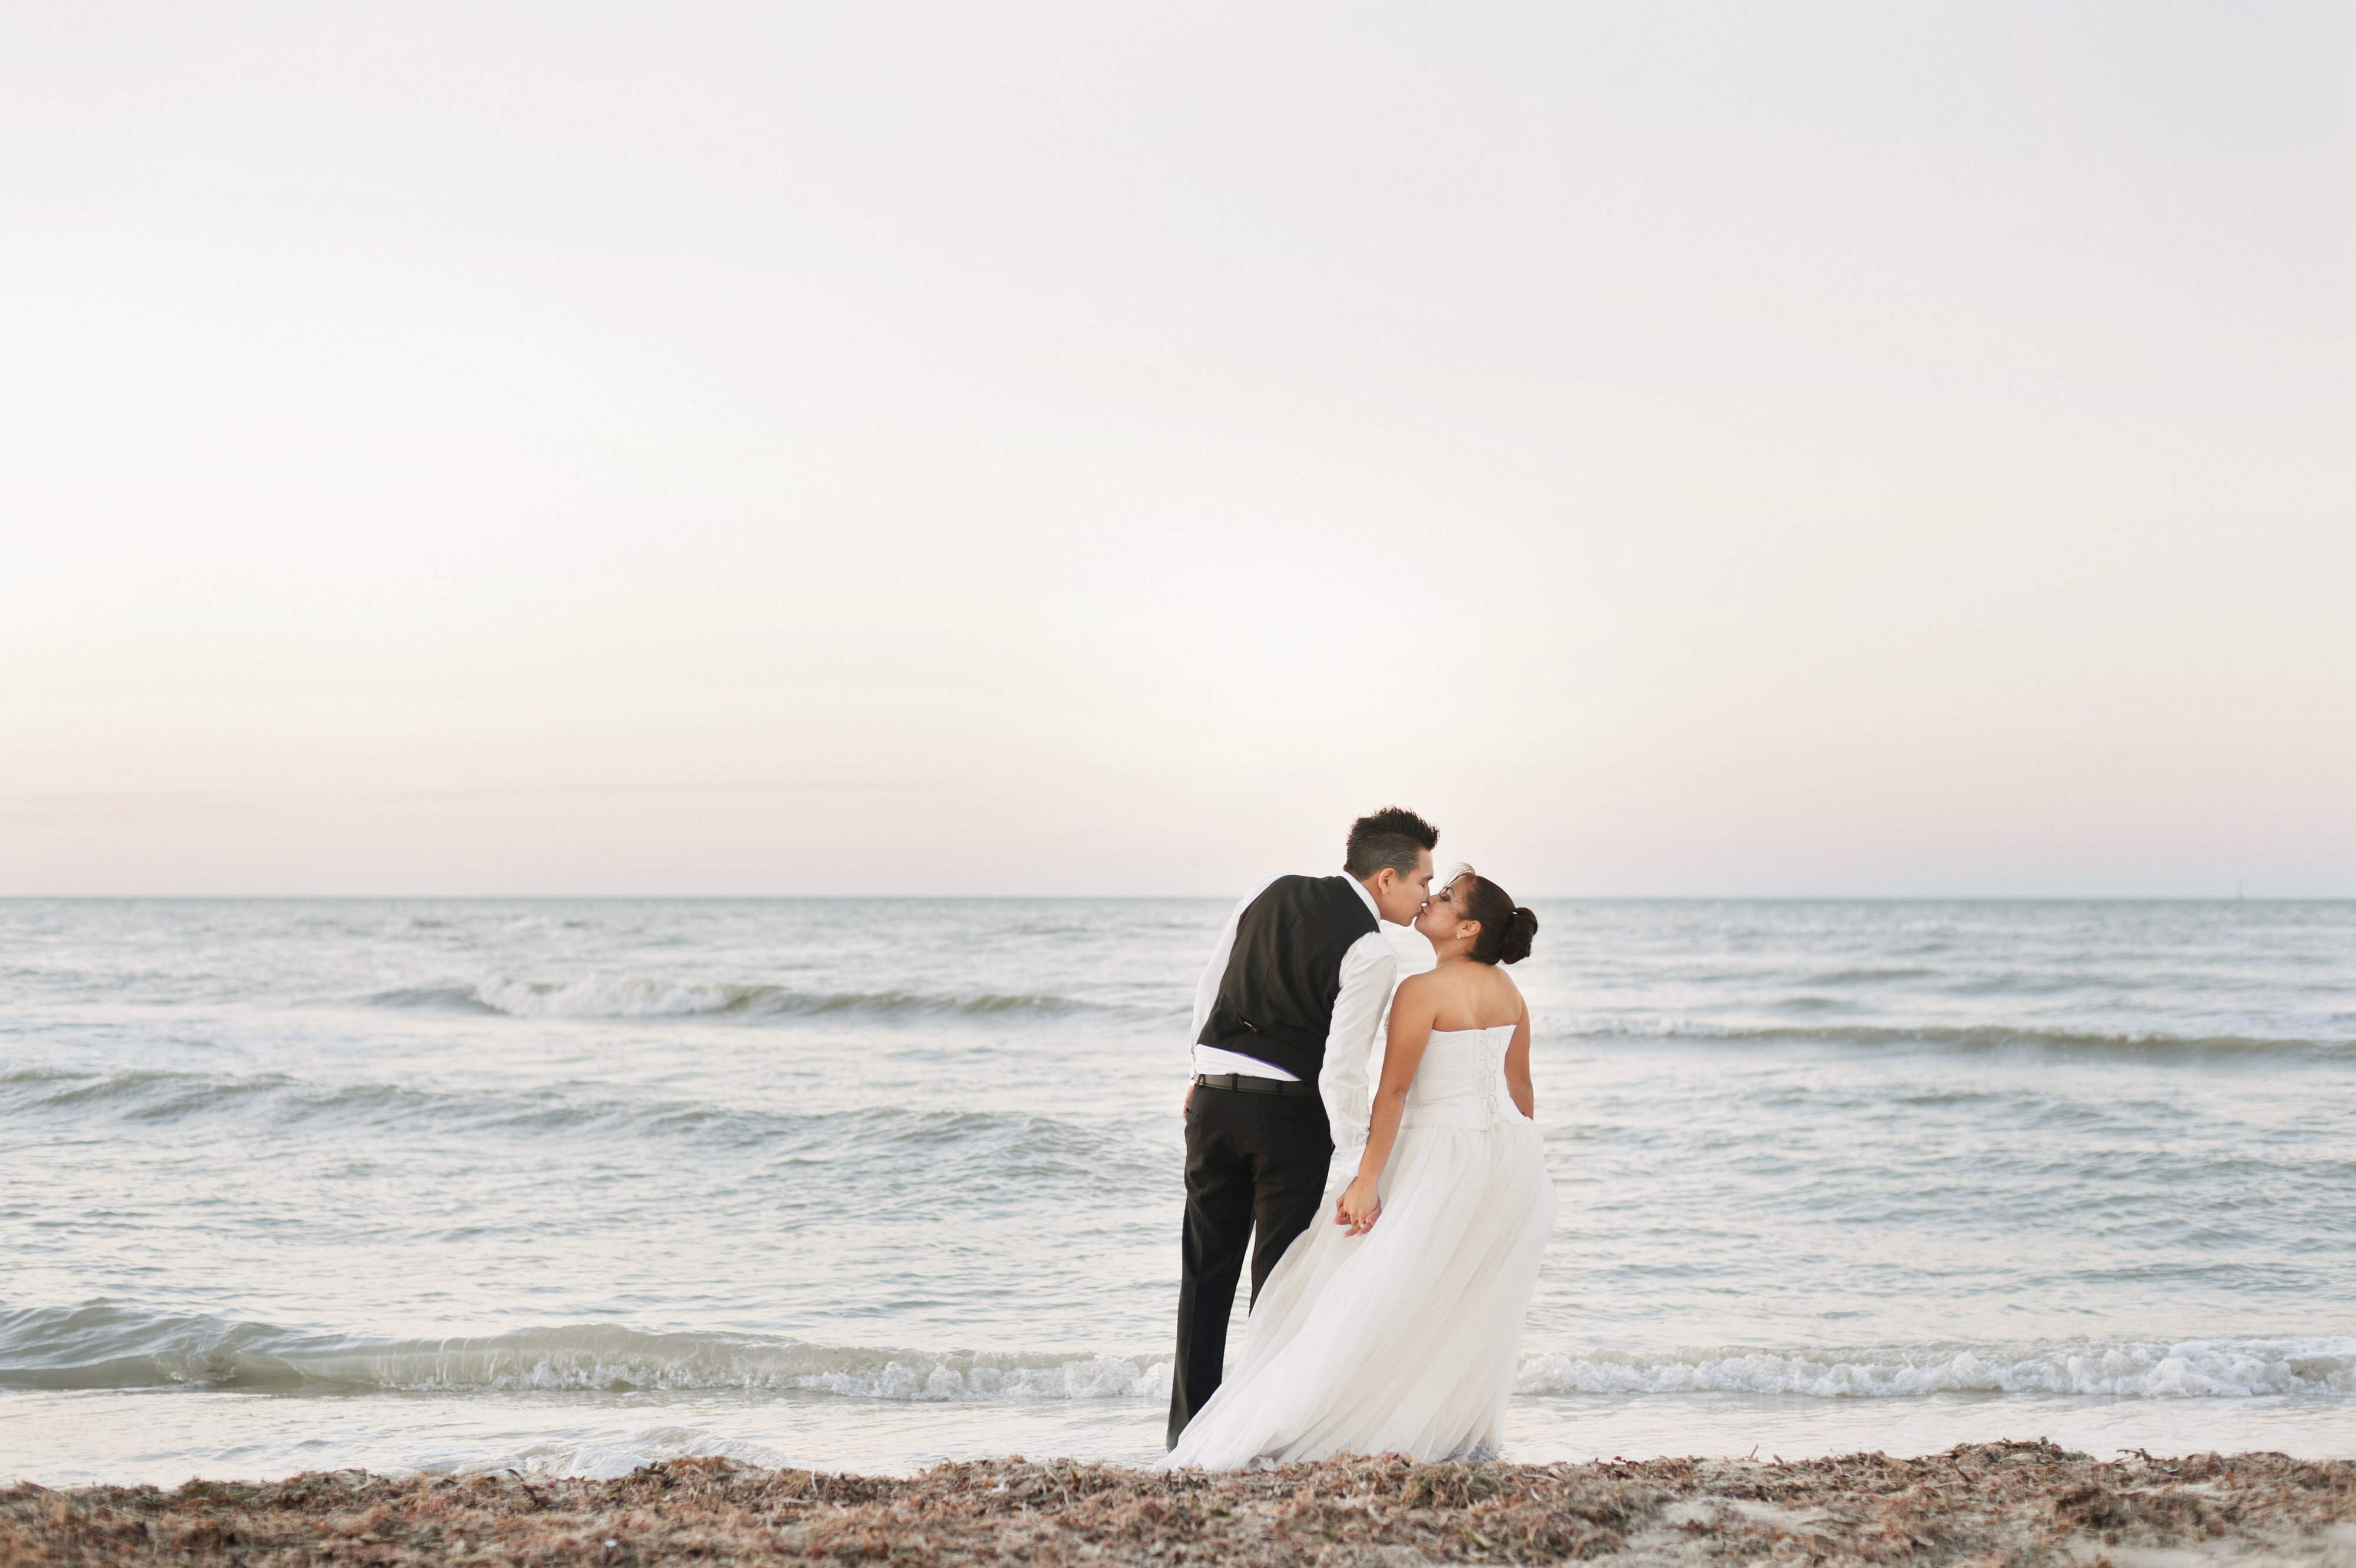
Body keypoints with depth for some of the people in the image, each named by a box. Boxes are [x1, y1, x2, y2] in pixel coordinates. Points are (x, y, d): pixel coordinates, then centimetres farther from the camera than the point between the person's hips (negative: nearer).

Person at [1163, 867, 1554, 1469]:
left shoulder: (1423, 991, -14)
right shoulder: (1509, 992, 8)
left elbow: (1393, 1091, -16)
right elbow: (1520, 1085, 14)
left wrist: (1367, 1180, -16)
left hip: (1444, 1158, -7)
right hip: (1513, 1158, 7)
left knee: (1377, 1295, -6)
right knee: (1474, 1301, 15)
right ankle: (1464, 1434, 16)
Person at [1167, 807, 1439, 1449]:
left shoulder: (1271, 892, 5)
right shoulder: (1370, 954, -13)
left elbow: (1208, 988, 12)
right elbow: (1340, 1070, -18)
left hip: (1215, 1099, 5)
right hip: (1291, 1112, -5)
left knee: (1206, 1269, 13)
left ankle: (1189, 1424, 18)